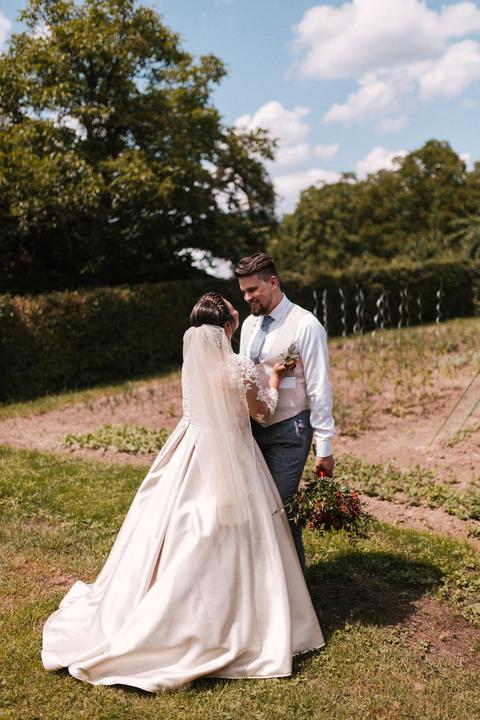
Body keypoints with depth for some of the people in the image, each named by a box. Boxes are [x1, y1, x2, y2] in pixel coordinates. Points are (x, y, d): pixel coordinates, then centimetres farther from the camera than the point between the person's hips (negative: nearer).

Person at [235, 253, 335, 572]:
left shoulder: (305, 325, -12)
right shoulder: (249, 324, 9)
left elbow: (319, 389, -13)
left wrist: (324, 447, -14)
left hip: (288, 430, -6)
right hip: (253, 427, 6)